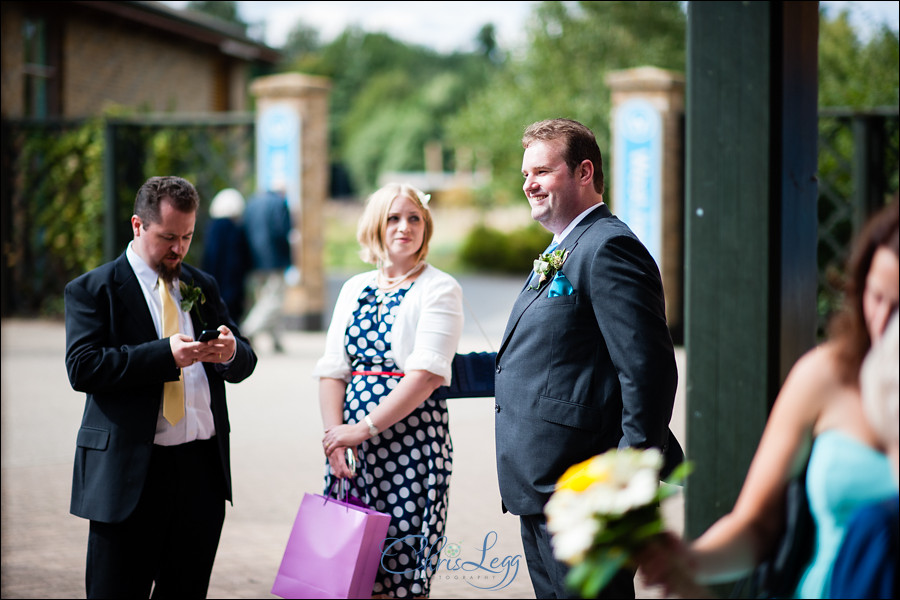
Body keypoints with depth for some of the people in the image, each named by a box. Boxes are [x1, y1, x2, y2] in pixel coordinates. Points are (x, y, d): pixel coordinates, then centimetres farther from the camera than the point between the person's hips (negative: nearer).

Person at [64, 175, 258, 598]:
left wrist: (233, 352, -10)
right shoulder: (92, 290, -1)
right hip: (130, 472, -5)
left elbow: (243, 365, 16)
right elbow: (82, 367, -14)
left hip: (203, 468, 5)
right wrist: (165, 355, -22)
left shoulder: (203, 287, 16)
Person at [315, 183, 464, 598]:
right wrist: (334, 433, -5)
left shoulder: (439, 289, -2)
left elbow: (427, 374, -13)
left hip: (412, 441, -5)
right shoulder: (355, 289, 15)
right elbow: (332, 370, 10)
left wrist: (365, 428, -16)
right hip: (352, 444, 5)